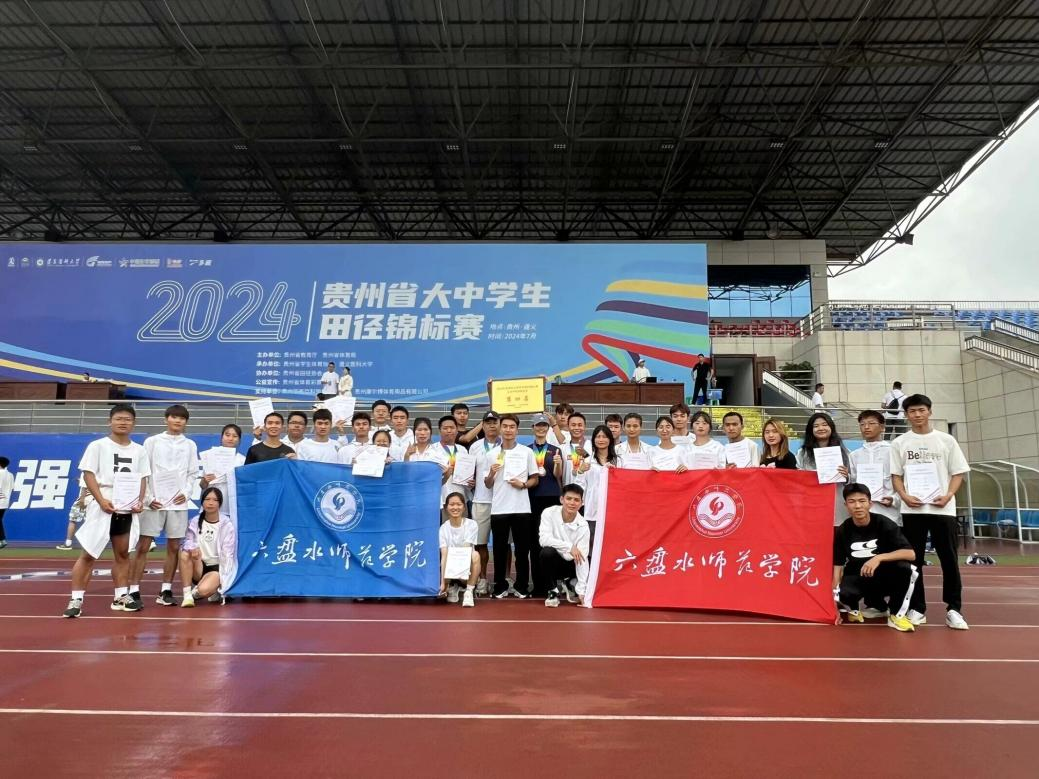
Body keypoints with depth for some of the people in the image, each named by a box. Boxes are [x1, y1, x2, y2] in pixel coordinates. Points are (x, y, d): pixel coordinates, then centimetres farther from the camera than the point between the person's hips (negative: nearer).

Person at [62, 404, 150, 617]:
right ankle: (76, 599, 4)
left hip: (128, 509, 4)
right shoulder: (97, 446, -2)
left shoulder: (139, 450, 9)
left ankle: (121, 596, 20)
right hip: (102, 508, -4)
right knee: (88, 554, -2)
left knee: (123, 553, 12)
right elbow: (88, 474, -7)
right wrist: (102, 500, -18)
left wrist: (141, 500, -4)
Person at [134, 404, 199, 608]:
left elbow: (193, 474, 10)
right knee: (143, 546, -2)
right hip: (153, 501, -2)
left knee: (174, 547, 4)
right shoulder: (152, 441, 5)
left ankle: (166, 590, 12)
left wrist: (186, 493, -6)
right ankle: (134, 591, 3)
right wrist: (148, 498, -7)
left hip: (178, 502, 2)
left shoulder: (190, 445, 10)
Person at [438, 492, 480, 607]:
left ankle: (469, 591, -19)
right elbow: (444, 555, -15)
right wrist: (443, 582, -26)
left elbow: (466, 550, -20)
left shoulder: (471, 524, -9)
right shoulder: (443, 528, -5)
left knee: (475, 554, -33)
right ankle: (452, 586, 11)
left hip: (467, 567, -3)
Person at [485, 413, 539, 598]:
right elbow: (487, 484, 8)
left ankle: (521, 587, 15)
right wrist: (492, 473, -12)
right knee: (500, 549, 6)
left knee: (522, 549, 4)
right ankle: (500, 587, 16)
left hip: (521, 508, -1)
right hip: (498, 509, 1)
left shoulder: (527, 452, 4)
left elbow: (535, 479, 7)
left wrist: (522, 484, -12)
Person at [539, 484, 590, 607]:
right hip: (553, 561, -3)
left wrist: (581, 591, -26)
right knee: (547, 552, -34)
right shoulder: (549, 513, -18)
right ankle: (555, 589, -10)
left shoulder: (583, 526, -17)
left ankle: (567, 584, 13)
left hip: (571, 564, 3)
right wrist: (569, 547, -36)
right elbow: (543, 539, -28)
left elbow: (582, 558, -21)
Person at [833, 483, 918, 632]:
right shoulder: (842, 531, -7)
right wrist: (834, 596, -18)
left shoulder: (884, 524, -12)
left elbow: (910, 554, -21)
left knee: (906, 568, -33)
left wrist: (879, 558, -35)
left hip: (884, 577, -1)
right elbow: (838, 564, -7)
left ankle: (896, 614, -8)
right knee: (841, 594, -33)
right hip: (857, 578, 1)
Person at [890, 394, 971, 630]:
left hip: (943, 508, 0)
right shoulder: (899, 443, 6)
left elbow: (958, 472, 6)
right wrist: (904, 496, -10)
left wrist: (948, 495, -11)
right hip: (912, 509, 0)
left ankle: (954, 609, 10)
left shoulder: (946, 440, 6)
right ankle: (917, 608, 12)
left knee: (949, 560, 1)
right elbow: (896, 475, 7)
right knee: (914, 560, 4)